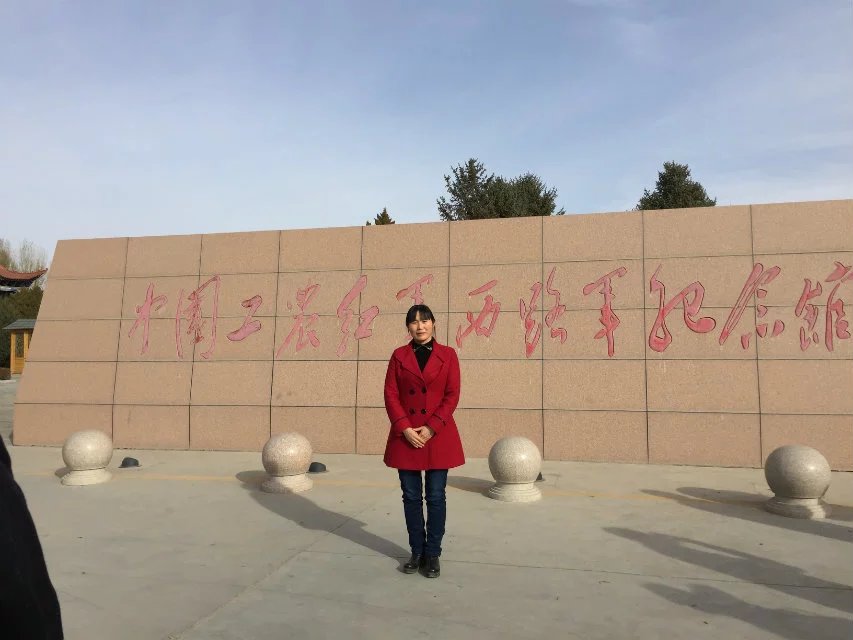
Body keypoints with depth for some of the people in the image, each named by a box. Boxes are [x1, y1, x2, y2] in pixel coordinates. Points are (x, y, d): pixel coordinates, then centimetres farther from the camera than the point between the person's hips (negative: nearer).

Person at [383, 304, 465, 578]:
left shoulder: (448, 355, 1)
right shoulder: (399, 355, 4)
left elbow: (452, 395, -3)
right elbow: (390, 395, 0)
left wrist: (431, 428, -12)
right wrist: (405, 429, -11)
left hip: (438, 435, -1)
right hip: (405, 435, 1)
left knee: (436, 497, 4)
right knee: (411, 496, 8)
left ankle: (433, 553, 19)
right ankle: (417, 551, 24)